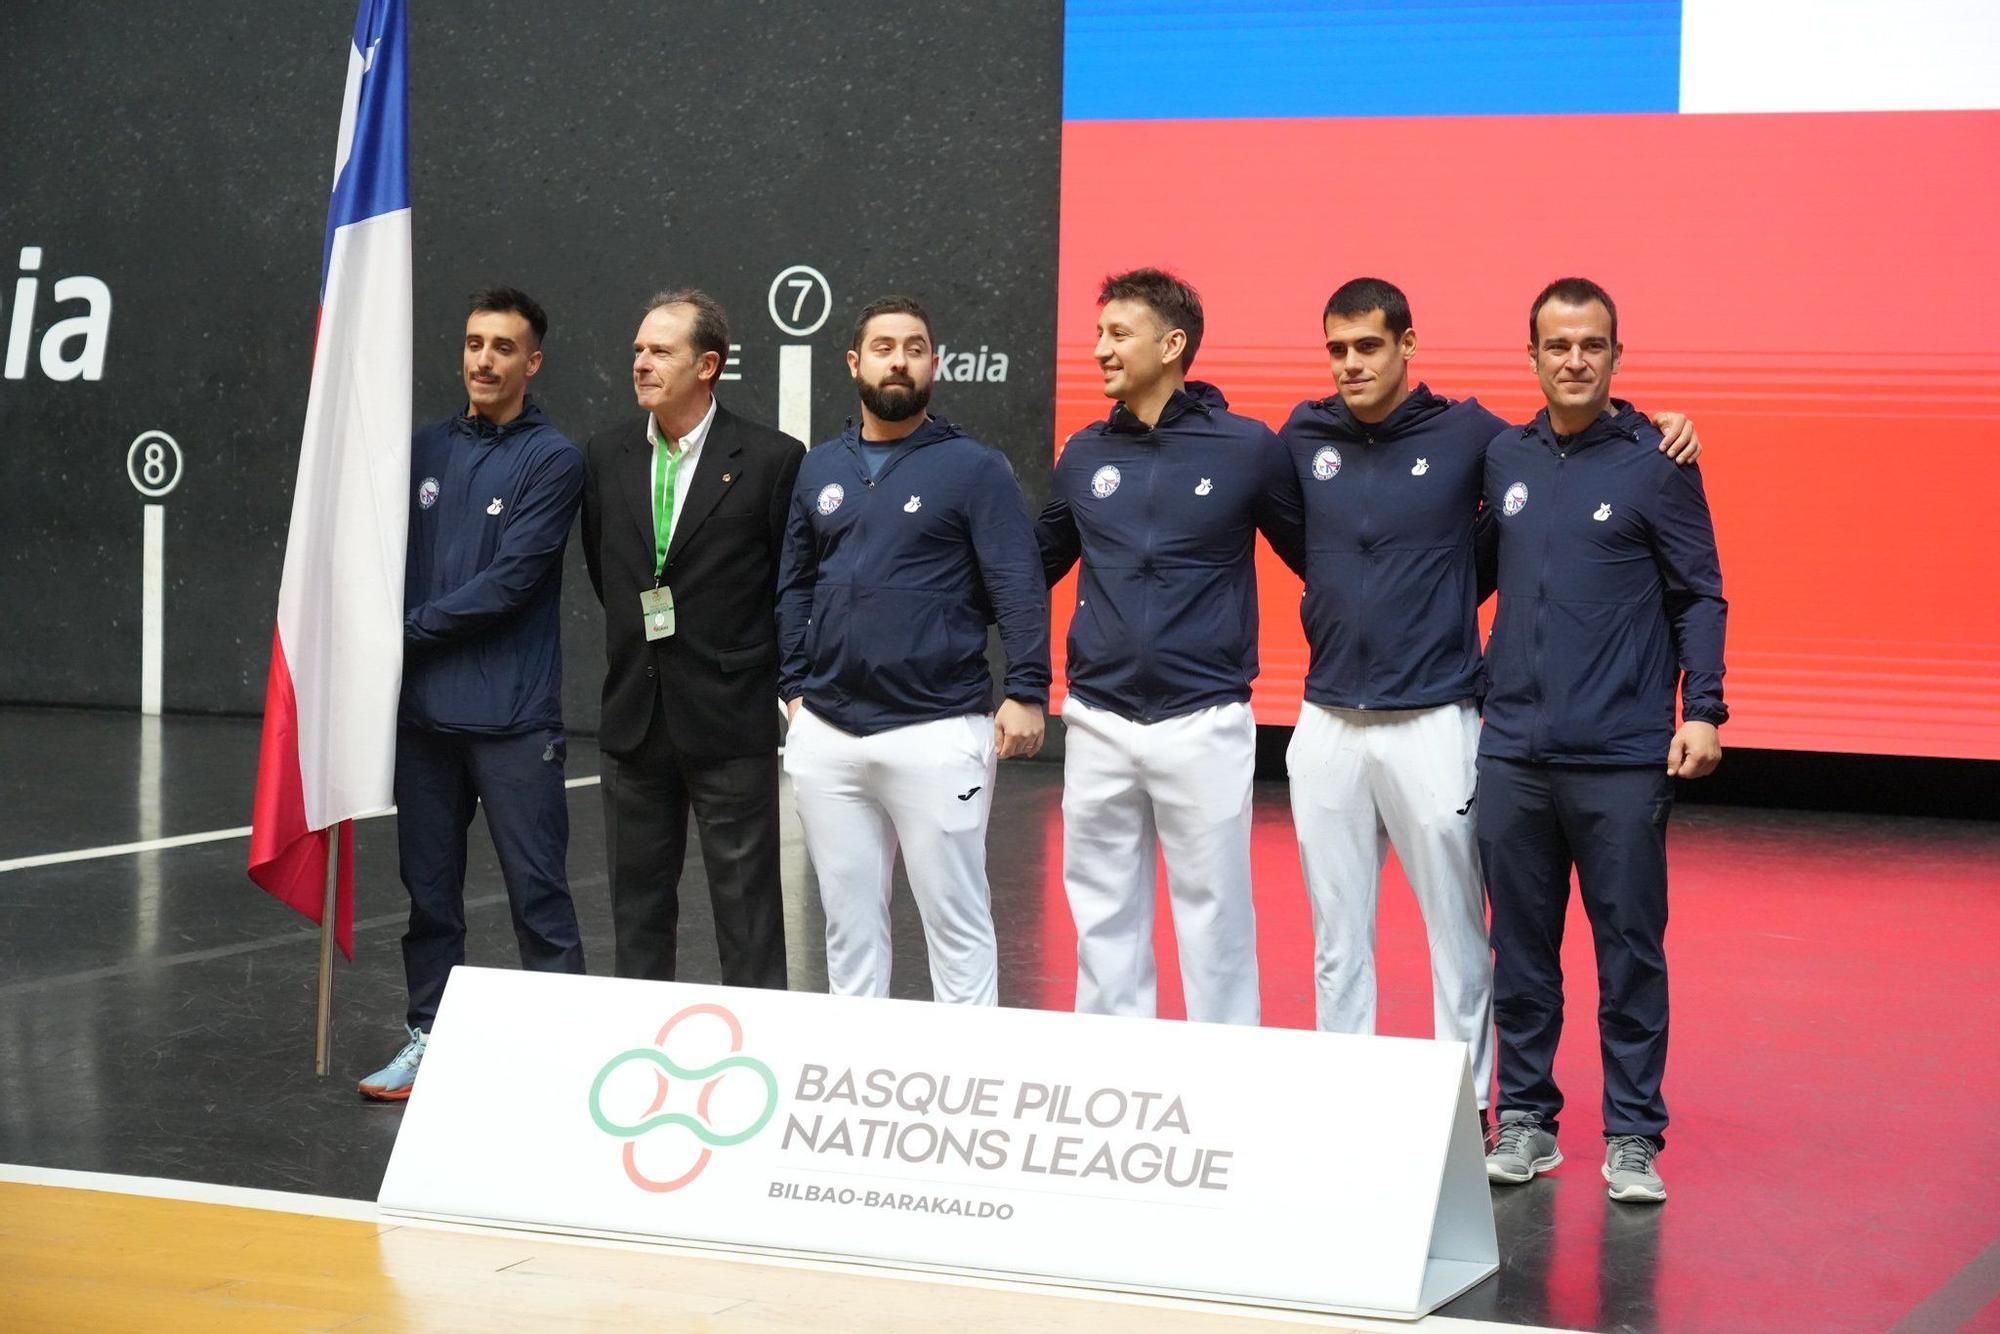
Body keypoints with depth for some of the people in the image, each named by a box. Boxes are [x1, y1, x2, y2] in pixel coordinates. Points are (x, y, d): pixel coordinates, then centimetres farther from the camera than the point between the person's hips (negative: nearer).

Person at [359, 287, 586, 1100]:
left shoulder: (552, 461, -5)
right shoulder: (425, 451, 11)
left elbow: (508, 582, -12)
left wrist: (411, 627, -8)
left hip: (512, 716, -5)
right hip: (424, 710, 5)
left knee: (537, 892, -2)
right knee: (429, 887, 11)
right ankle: (429, 1037, 21)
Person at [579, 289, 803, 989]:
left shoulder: (771, 459, -9)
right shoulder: (607, 453, 6)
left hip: (732, 720, -5)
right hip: (635, 717, 5)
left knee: (747, 906, 1)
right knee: (637, 901, 13)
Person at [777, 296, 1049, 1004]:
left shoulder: (974, 467, -3)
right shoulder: (819, 469, 12)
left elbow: (1019, 587, -7)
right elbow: (795, 585, 16)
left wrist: (1027, 691, -15)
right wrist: (794, 686, 9)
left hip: (937, 733, -4)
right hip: (826, 733, 5)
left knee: (956, 921, 2)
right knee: (849, 922, 11)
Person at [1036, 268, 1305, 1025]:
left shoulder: (1247, 448, -4)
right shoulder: (1086, 454, 8)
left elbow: (1315, 559, 4)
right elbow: (1037, 564, 19)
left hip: (1203, 725, -4)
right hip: (1098, 726, 4)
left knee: (1214, 918, 2)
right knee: (1104, 919, 11)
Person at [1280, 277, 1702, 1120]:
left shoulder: (1468, 435, -3)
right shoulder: (1304, 436, 6)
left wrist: (1655, 426, -8)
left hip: (1434, 724, -3)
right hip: (1327, 725, 3)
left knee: (1458, 936, 2)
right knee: (1337, 939, 11)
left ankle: (1465, 1105, 12)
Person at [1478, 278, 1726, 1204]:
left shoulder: (1656, 462, -2)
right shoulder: (1503, 458, 9)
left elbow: (1700, 595, -1)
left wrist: (1702, 709, -10)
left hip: (1622, 756, -4)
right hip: (1513, 751, 4)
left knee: (1630, 950, 1)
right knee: (1520, 948, 9)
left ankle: (1633, 1136, 9)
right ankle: (1524, 1120, 20)